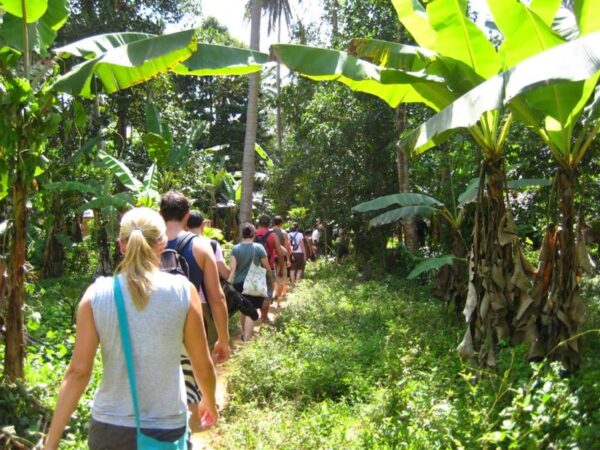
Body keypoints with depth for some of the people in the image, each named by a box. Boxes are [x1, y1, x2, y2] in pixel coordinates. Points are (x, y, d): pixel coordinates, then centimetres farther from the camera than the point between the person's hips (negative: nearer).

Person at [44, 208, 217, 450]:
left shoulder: (96, 295, -9)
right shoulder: (183, 291, -10)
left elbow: (78, 371, -10)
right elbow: (203, 366, -3)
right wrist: (209, 402, 17)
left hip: (109, 428, 2)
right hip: (167, 428, -1)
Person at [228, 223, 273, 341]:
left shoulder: (235, 248, 0)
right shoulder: (259, 247, -5)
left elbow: (232, 268, -7)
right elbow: (267, 267, 1)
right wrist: (271, 280, 16)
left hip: (239, 283, 4)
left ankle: (244, 333, 36)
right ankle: (247, 339, -9)